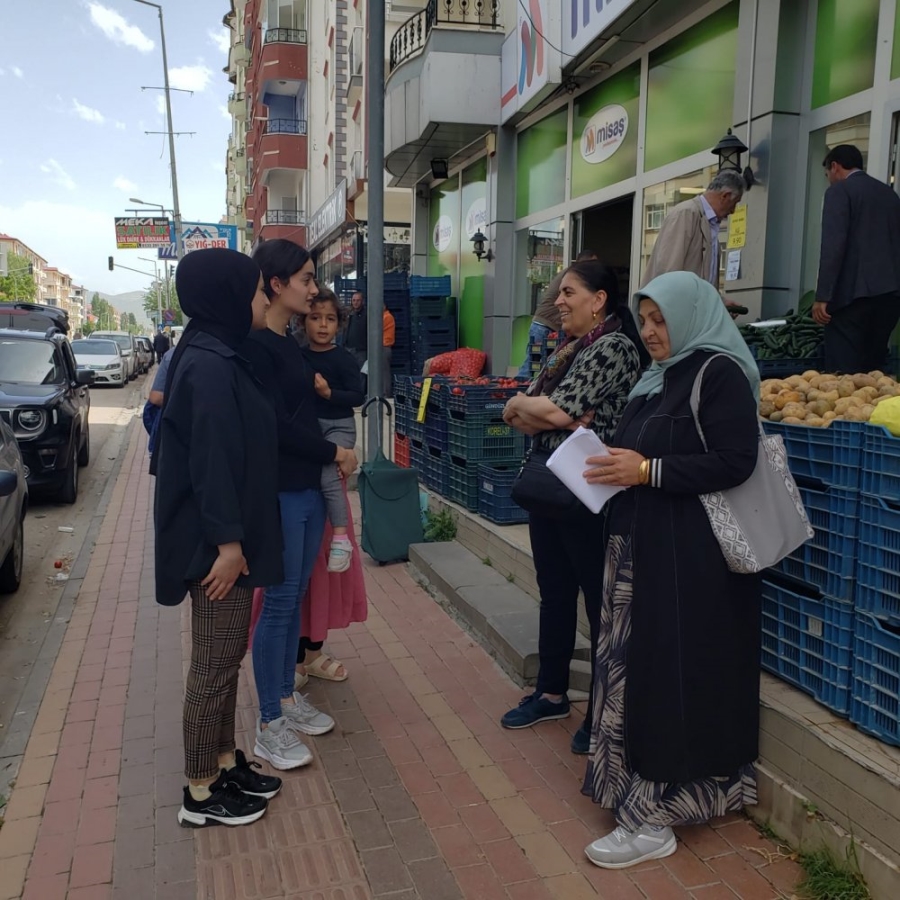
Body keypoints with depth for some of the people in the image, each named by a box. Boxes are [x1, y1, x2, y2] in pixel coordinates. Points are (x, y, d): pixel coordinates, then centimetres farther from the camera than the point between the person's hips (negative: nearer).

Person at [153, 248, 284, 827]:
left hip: (231, 535, 10)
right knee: (215, 665, 3)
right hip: (217, 542, -10)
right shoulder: (209, 366, -20)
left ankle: (225, 763, 34)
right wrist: (227, 540, -21)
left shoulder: (219, 357, 10)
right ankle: (201, 793, 19)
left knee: (229, 656, 19)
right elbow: (210, 458, -23)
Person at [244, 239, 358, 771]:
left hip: (310, 487, 8)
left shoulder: (293, 344, 13)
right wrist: (335, 453, -9)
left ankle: (288, 697, 30)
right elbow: (276, 422, -17)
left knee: (296, 598, 15)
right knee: (279, 602, -1)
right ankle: (269, 726, 12)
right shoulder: (255, 344, -13)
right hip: (279, 490, -8)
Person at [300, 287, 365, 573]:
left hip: (338, 425, -5)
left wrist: (329, 393, -23)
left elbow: (358, 396, -12)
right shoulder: (298, 356, 2)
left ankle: (340, 539, -11)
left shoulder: (343, 359, -8)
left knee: (328, 476, -21)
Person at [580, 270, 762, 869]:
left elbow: (736, 461, -18)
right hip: (645, 542, 8)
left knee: (673, 672, -3)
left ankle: (657, 816, 6)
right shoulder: (661, 377, 16)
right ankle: (639, 784, 23)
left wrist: (647, 471, -19)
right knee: (636, 664, 10)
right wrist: (614, 464, 2)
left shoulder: (720, 372, -10)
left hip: (693, 554, -8)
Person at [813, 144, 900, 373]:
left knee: (843, 372, -7)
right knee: (872, 369, 12)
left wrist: (822, 296, -14)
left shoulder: (839, 191, -1)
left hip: (855, 292, -7)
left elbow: (833, 245, -13)